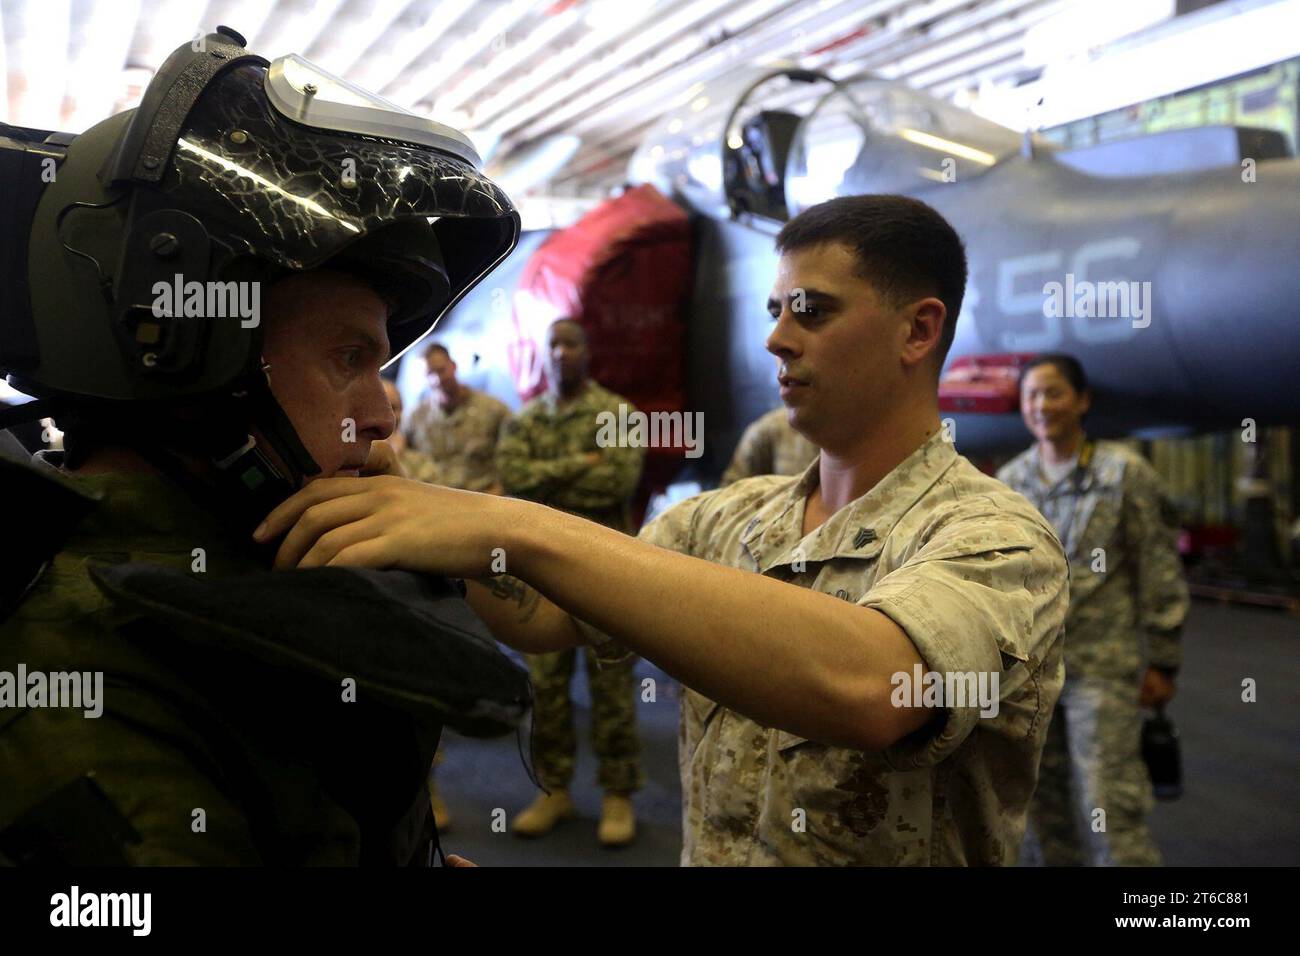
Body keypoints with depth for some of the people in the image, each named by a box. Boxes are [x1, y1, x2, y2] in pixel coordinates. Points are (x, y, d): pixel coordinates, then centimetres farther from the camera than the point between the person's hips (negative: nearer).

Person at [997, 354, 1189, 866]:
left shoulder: (1124, 472, -5)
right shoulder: (1010, 479, 7)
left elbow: (1160, 572, -4)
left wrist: (1162, 663, -6)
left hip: (1102, 666, -4)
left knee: (1109, 804, -7)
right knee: (1046, 795, 12)